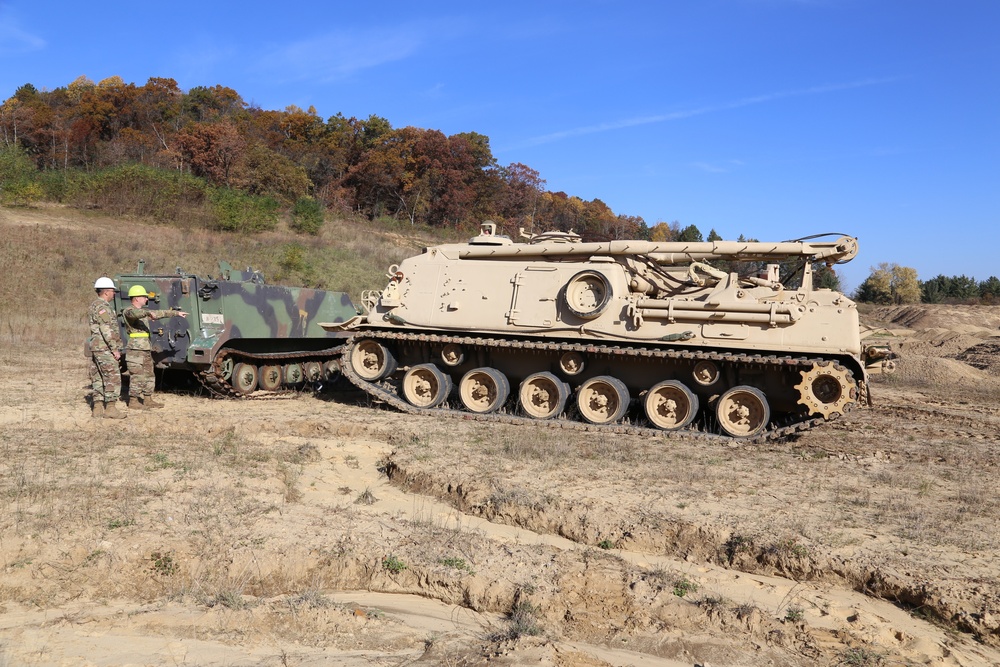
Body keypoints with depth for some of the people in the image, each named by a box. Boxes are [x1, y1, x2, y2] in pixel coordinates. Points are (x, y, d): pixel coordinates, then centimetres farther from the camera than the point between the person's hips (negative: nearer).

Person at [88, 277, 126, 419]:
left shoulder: (95, 305, 20)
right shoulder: (102, 307, -14)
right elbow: (106, 330, -20)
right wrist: (115, 349, -20)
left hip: (96, 348, 11)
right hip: (104, 348, -11)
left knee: (98, 379, 10)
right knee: (113, 377, -9)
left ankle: (97, 408, 12)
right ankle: (110, 408, -10)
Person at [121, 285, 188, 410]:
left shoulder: (144, 311, 18)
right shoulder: (129, 311, -8)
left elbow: (160, 313, 26)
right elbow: (135, 313, -31)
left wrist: (176, 313, 26)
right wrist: (148, 313, -49)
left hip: (146, 349, 9)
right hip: (135, 349, -9)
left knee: (149, 375, 11)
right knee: (137, 376, -7)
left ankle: (148, 400, 18)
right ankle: (133, 401, -1)